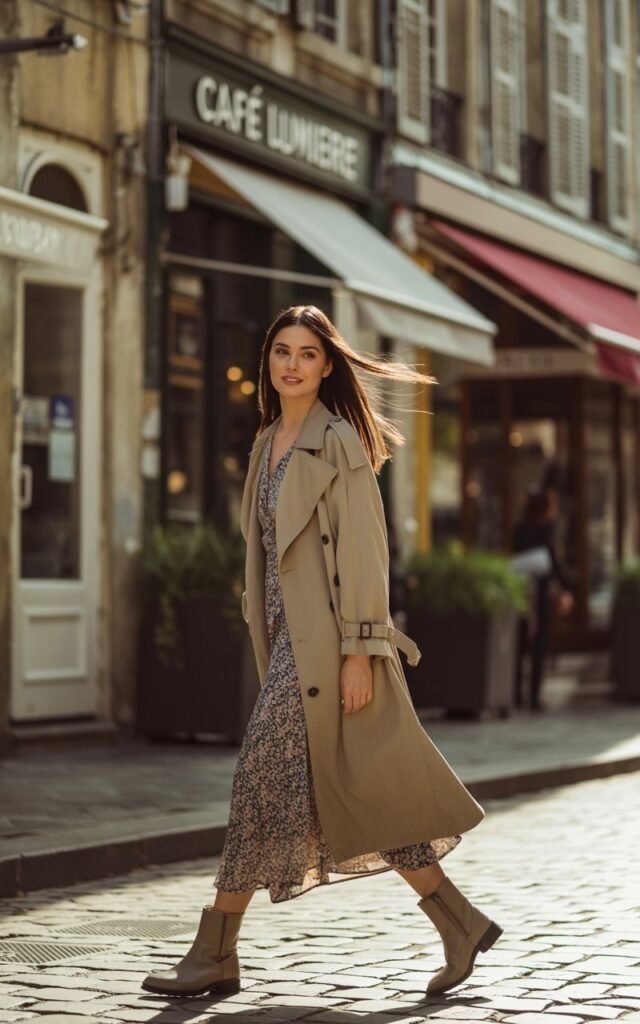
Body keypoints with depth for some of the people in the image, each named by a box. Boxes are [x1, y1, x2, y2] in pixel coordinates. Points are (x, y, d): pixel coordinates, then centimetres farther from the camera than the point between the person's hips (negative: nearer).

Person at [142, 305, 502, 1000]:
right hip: (288, 636, 9)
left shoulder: (340, 441, -8)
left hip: (326, 639, -9)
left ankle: (214, 956, 2)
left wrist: (358, 650, -19)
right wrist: (270, 653, 18)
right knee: (351, 794, 7)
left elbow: (363, 549, -14)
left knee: (267, 780, -6)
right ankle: (461, 925, 13)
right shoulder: (268, 442, 17)